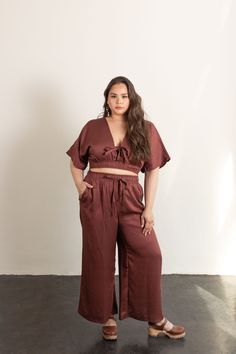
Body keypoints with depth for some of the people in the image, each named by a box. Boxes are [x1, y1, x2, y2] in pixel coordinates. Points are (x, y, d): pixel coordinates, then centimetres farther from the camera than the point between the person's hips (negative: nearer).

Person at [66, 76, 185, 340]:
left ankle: (155, 321, 9)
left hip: (130, 199, 0)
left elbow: (153, 170, 3)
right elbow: (76, 162, 15)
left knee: (149, 255, -8)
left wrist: (149, 208, -3)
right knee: (100, 259, 6)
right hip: (96, 198, 0)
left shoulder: (146, 129, 5)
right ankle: (107, 317, 25)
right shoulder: (92, 127, 6)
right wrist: (80, 185, -4)